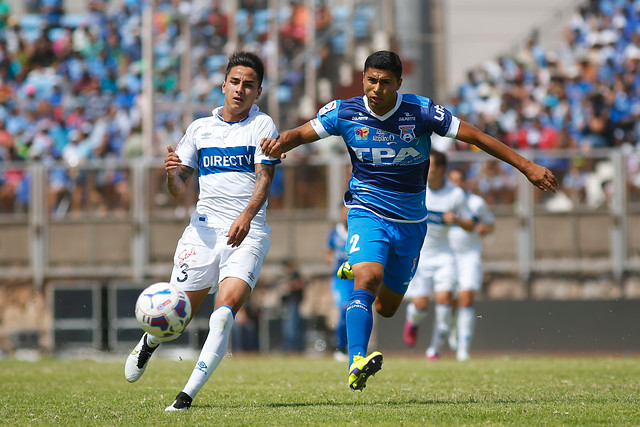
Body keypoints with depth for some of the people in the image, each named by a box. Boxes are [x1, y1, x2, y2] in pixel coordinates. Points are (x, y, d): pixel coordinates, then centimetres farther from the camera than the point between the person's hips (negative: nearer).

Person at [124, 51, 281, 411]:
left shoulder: (262, 125, 3)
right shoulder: (200, 128, 14)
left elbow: (265, 178, -10)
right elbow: (179, 189, 15)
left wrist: (246, 216, -27)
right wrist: (171, 171, -9)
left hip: (248, 233, -3)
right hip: (204, 229, 3)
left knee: (225, 311, -23)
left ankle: (188, 394, -21)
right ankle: (149, 342, 40)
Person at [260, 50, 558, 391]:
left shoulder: (421, 112, -13)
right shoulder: (344, 112, -9)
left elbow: (476, 137, -10)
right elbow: (301, 134, 0)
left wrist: (527, 166, -12)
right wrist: (279, 143, -25)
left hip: (410, 221, 2)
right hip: (367, 213, -2)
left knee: (387, 307, 13)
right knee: (368, 280, -30)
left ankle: (356, 272, 47)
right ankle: (357, 363, -38)